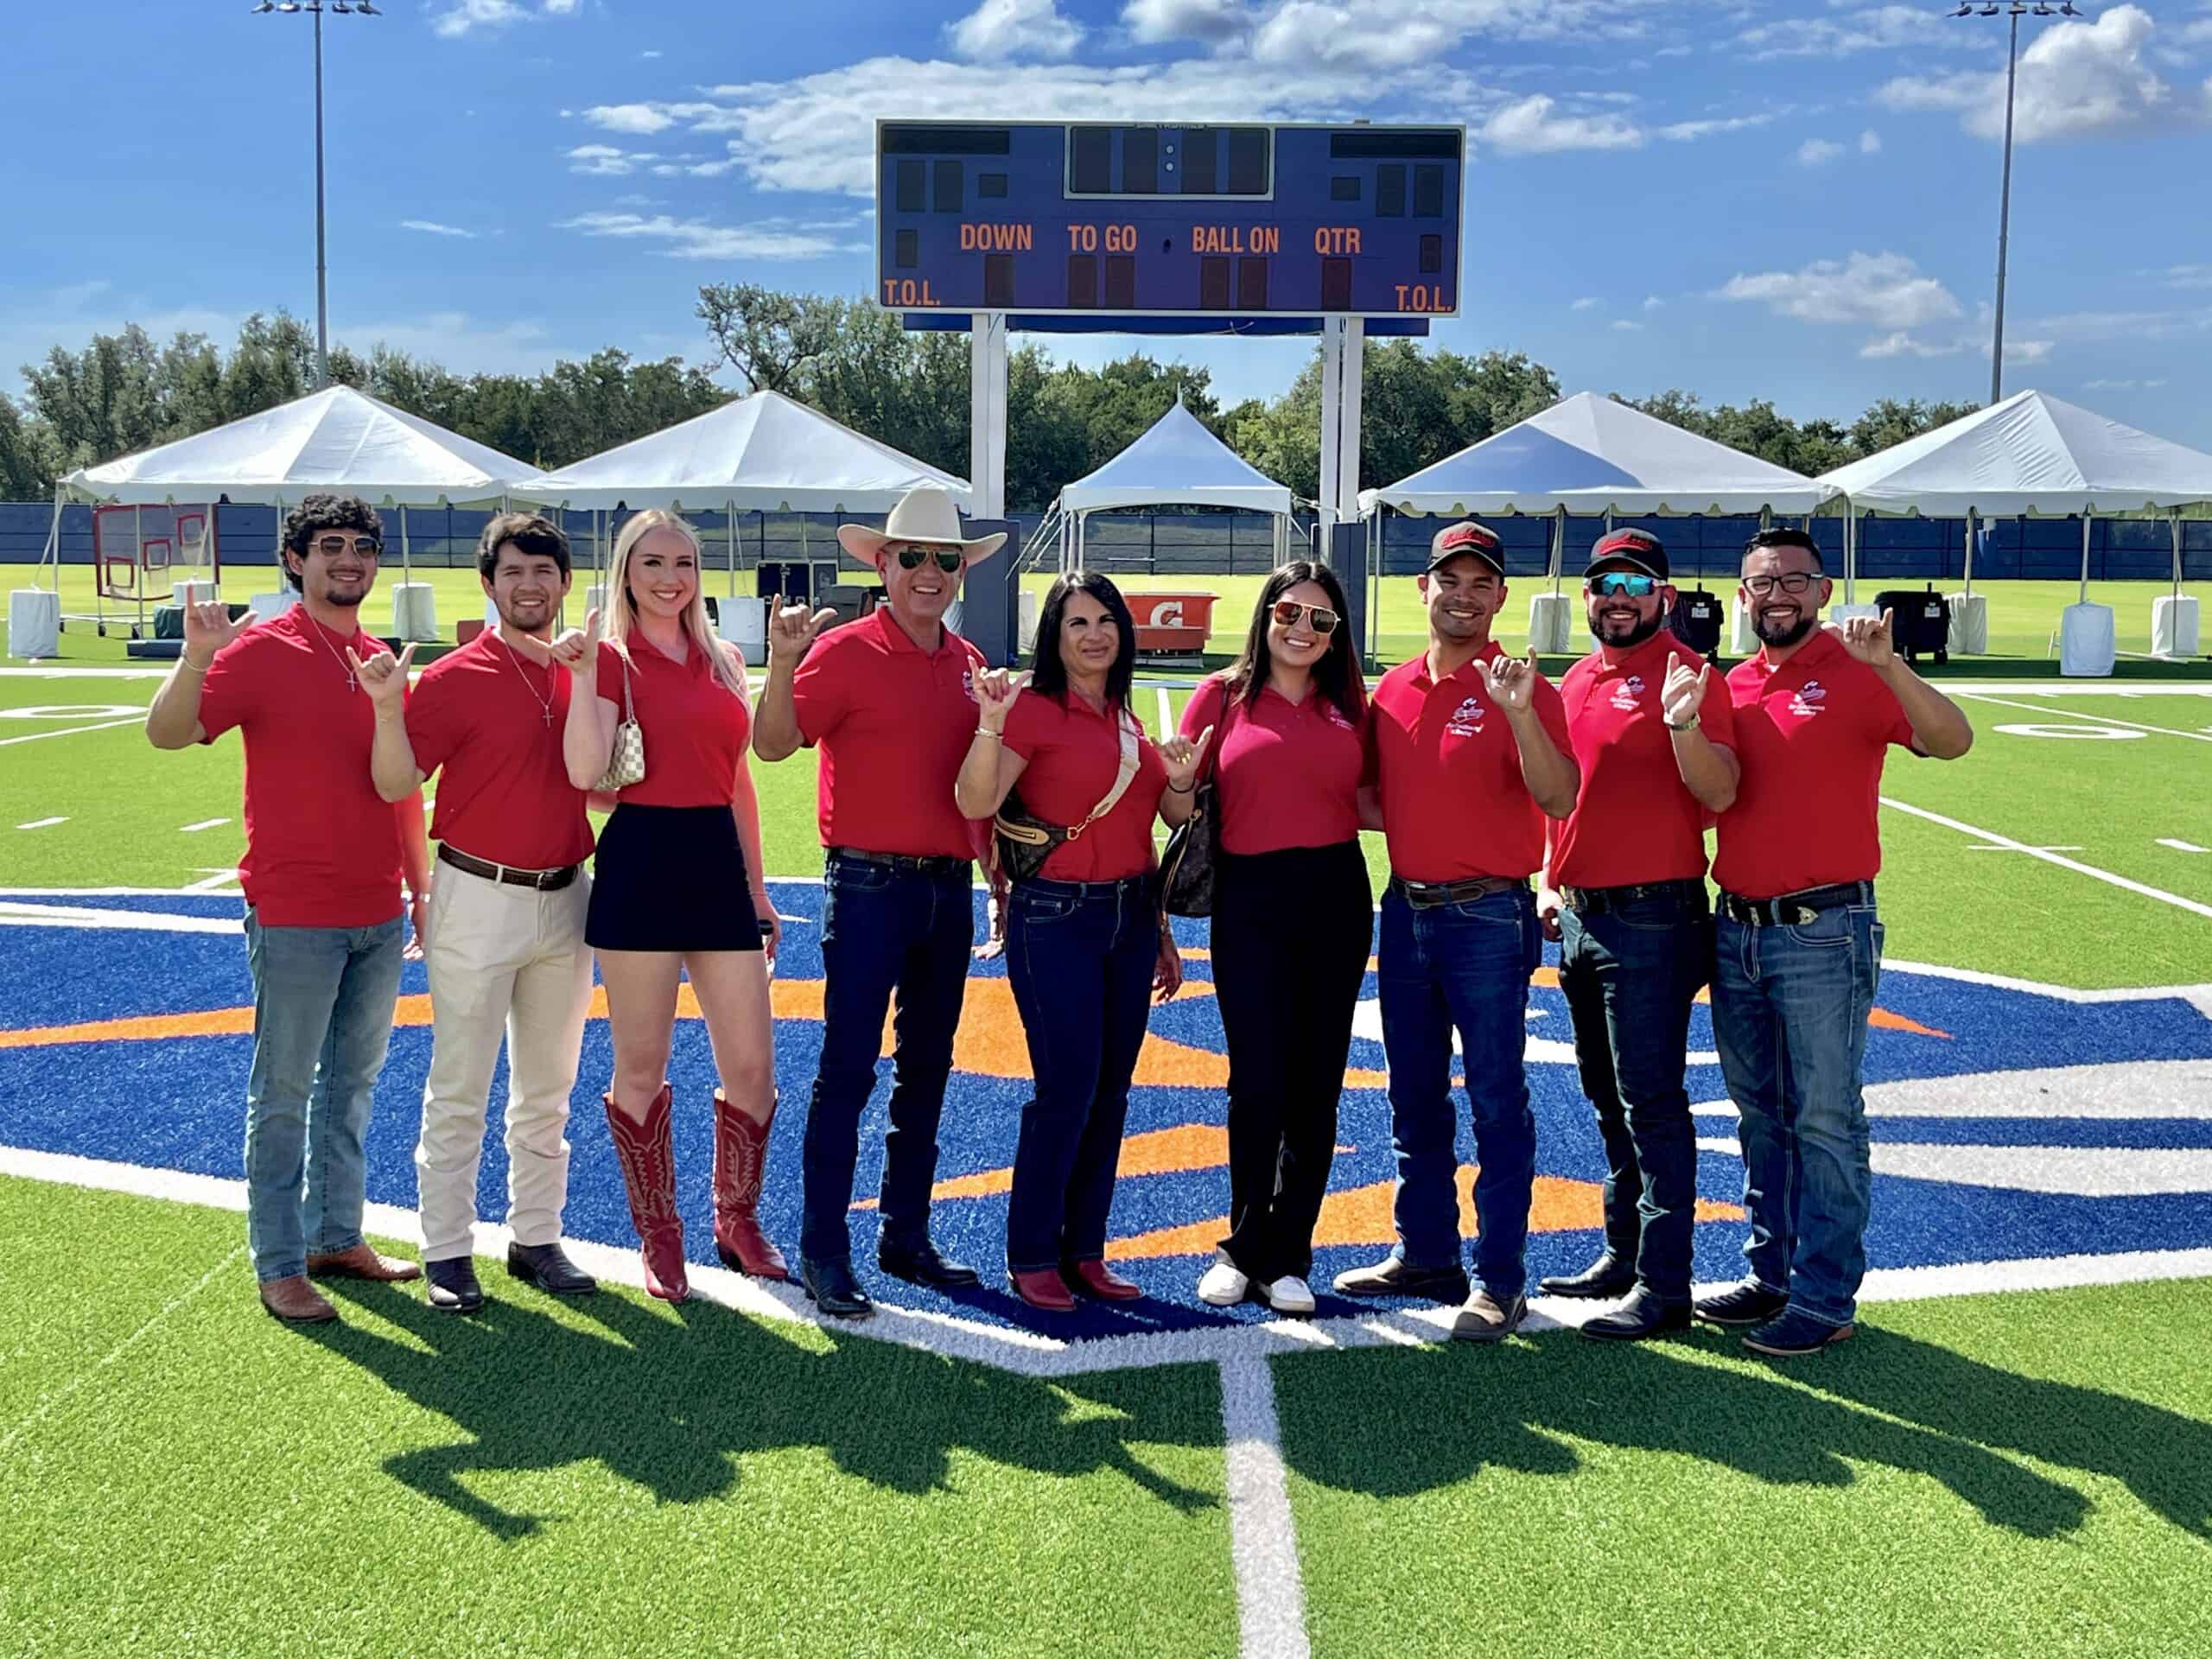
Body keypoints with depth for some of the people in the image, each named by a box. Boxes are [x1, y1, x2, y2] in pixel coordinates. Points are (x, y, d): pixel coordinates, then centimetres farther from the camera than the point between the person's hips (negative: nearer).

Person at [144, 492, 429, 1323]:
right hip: (296, 916, -7)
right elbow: (167, 733, -19)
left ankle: (338, 1237, 28)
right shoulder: (261, 652, -8)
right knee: (284, 1093, 1)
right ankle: (279, 1266, 9)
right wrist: (196, 656, -36)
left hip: (380, 916, 7)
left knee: (353, 1083, 15)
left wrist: (421, 884, 17)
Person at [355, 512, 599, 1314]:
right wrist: (388, 710, -30)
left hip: (565, 898, 5)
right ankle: (448, 1251, 12)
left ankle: (535, 1239, 26)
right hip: (478, 899, -5)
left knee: (548, 1089, 14)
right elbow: (397, 785, -14)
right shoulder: (453, 678, -9)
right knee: (459, 1089, 2)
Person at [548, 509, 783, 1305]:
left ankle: (737, 1221, 24)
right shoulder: (611, 657, -2)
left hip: (718, 862, 5)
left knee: (752, 1064, 4)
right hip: (640, 861, -5)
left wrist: (757, 887, 16)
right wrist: (582, 670, -19)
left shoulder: (723, 661, 13)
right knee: (641, 1063, 5)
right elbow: (585, 772, -17)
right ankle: (658, 1236, 20)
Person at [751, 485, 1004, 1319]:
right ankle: (824, 1252, 5)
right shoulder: (845, 651, -7)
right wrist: (781, 661, -29)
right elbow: (772, 744, -15)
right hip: (870, 883, -6)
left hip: (949, 888, 6)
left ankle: (906, 1236, 24)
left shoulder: (967, 663, 11)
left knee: (926, 1069, 13)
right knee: (848, 1070, -3)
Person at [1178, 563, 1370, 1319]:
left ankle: (1285, 1257, 18)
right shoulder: (1221, 697, 2)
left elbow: (1364, 798, 14)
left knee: (1315, 1085, 6)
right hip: (1249, 898, -2)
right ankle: (1244, 1248, 17)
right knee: (1258, 1082, -2)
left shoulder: (1348, 702, 9)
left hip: (1335, 895, 3)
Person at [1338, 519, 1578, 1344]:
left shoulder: (1516, 688, -8)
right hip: (1405, 910, 6)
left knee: (1496, 1100, -1)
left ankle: (1500, 1281, 7)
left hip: (1488, 918, -6)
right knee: (1414, 1097, 15)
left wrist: (1520, 713, -32)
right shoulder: (1392, 690, 8)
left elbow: (1559, 799, -21)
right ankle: (1424, 1252, 28)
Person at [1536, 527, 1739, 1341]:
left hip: (1653, 918, -8)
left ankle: (1663, 1287, -1)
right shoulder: (1575, 683, 14)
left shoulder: (1685, 676, -9)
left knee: (1651, 1103, -6)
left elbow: (1719, 795, -18)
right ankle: (1623, 1254, 28)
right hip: (1579, 917, 8)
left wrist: (1684, 726, -33)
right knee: (1609, 1099, 16)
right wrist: (1549, 883, 17)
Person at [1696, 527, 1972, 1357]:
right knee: (1760, 1115, 14)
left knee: (1823, 1120, -2)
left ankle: (1824, 1298, 5)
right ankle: (1770, 1274, 25)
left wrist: (1887, 664, -35)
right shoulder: (1733, 688, 11)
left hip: (1823, 933, -6)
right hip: (1737, 928, 7)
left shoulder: (1853, 674, -7)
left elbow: (1952, 741, -22)